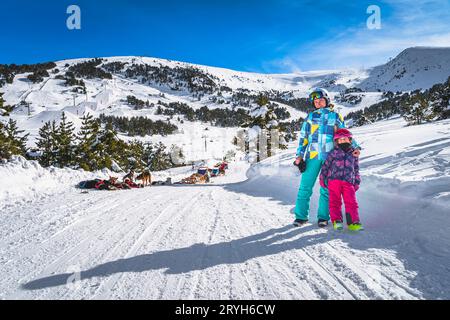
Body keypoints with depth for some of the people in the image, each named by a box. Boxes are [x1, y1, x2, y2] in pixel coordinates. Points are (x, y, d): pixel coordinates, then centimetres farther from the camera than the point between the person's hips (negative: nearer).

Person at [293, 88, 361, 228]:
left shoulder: (335, 116, 13)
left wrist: (355, 147, -4)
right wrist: (300, 155, 4)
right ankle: (301, 216, 4)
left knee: (326, 188, 2)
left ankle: (323, 217, 11)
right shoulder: (310, 117, 15)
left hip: (330, 157, -1)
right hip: (313, 156, 1)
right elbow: (303, 137, 13)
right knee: (305, 186, -3)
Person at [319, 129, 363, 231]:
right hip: (334, 180, -2)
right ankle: (336, 221, 1)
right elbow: (326, 165, 8)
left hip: (348, 182, 2)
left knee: (351, 202, -6)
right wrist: (322, 178, 6)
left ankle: (353, 222, -3)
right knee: (335, 202, -3)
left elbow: (356, 169, 22)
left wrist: (357, 182, 17)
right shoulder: (334, 153, 7)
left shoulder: (353, 154, 17)